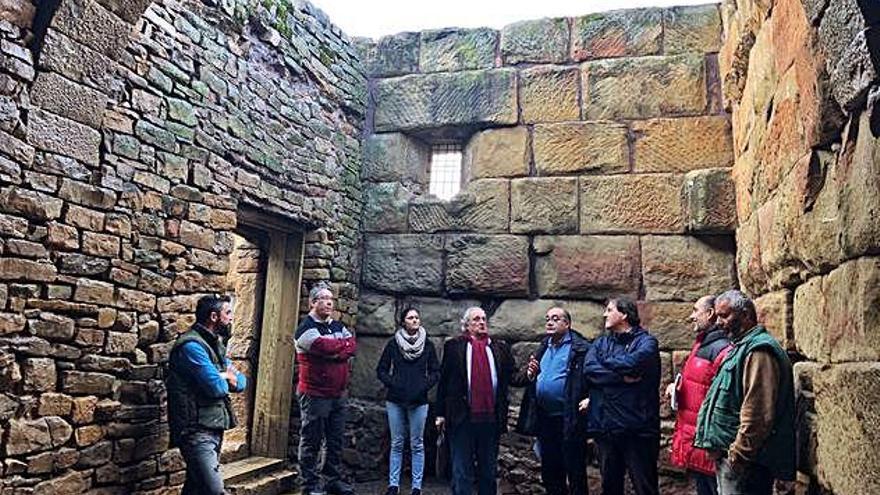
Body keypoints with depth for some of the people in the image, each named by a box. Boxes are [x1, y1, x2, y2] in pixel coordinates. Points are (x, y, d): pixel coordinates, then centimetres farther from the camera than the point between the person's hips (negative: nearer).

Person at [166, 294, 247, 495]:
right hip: (197, 431, -9)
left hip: (214, 429, 9)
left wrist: (228, 377, -7)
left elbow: (242, 382, 16)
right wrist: (225, 379, 0)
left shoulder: (215, 345, 15)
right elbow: (217, 387, -23)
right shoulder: (192, 346, -16)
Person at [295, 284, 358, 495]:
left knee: (336, 440, 14)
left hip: (338, 393, 7)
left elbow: (352, 347, -1)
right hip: (315, 394, -7)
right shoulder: (306, 328, -9)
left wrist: (334, 349, -17)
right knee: (311, 442, 2)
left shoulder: (338, 326, 14)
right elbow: (326, 347, -24)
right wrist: (344, 343, -5)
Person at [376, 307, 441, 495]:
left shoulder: (428, 345, 2)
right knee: (396, 444, 8)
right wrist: (392, 384, -8)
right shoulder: (393, 343, 1)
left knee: (417, 445, 5)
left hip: (419, 401, 0)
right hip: (395, 400, 0)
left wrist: (424, 386, -8)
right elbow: (381, 370, 5)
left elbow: (435, 372, 5)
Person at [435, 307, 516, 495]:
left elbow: (510, 376, 11)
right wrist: (441, 413, -1)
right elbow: (443, 380, 2)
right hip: (462, 417, -3)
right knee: (461, 472, 4)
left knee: (489, 471, 14)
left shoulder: (500, 347, 11)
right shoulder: (454, 346, 3)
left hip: (491, 418, 3)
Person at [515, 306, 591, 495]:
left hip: (570, 419, -7)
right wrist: (530, 373, 4)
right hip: (545, 418, 7)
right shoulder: (544, 347, 16)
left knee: (575, 471, 1)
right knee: (550, 471, 17)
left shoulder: (580, 348, -9)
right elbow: (534, 378, 24)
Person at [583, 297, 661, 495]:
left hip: (637, 427, -5)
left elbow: (630, 363, -22)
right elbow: (589, 369, -6)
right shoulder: (600, 342, 12)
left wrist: (604, 361, -3)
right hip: (605, 426, 5)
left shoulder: (646, 341, -2)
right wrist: (622, 377, -16)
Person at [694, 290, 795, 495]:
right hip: (729, 457, 10)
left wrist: (737, 454, -21)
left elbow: (757, 415, -24)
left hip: (743, 462, -10)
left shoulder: (758, 350, -16)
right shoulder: (742, 347, 17)